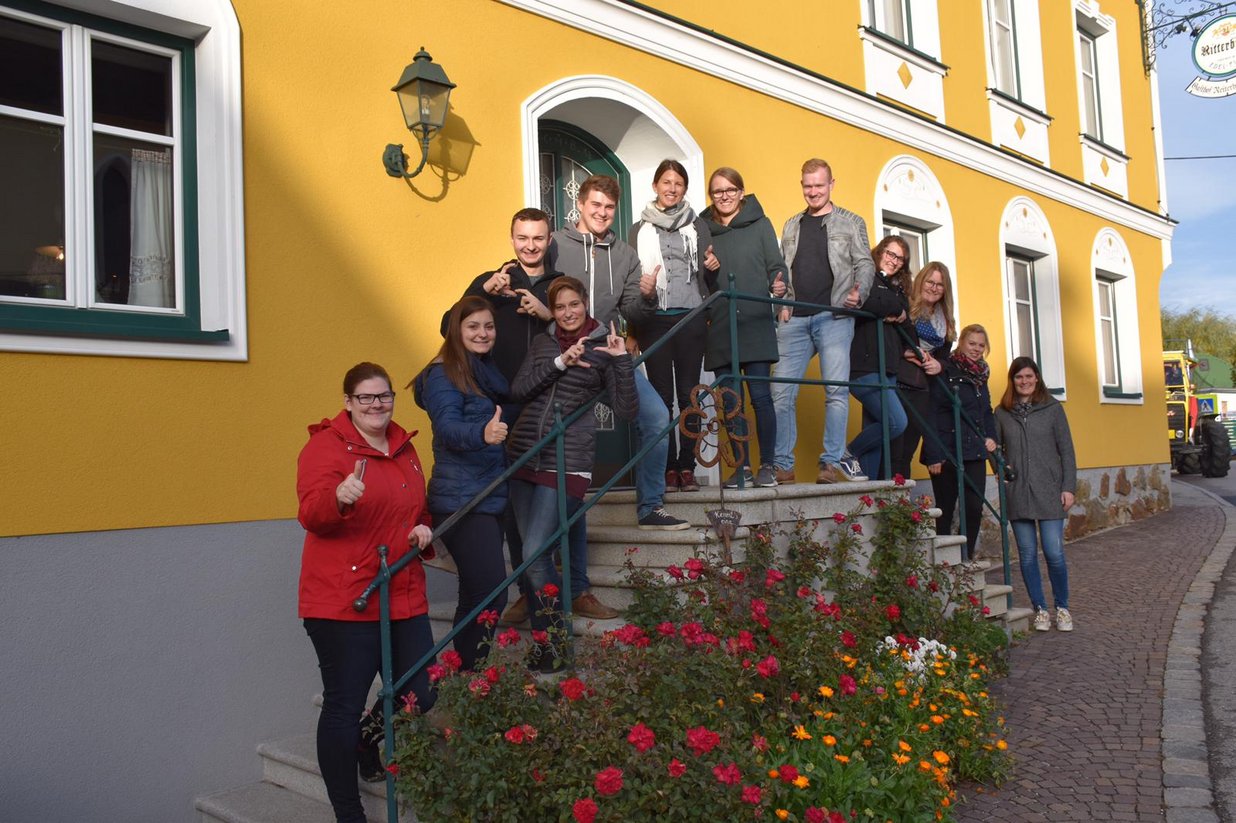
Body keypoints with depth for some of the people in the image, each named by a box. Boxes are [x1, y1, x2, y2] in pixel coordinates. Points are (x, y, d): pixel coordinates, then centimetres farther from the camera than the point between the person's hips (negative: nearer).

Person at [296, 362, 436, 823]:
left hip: (403, 598, 7)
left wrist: (424, 530, 6)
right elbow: (311, 514, -18)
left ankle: (367, 747, 39)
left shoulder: (404, 448, 15)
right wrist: (339, 498, -39)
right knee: (344, 704, -1)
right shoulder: (326, 445, -6)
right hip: (343, 602, -7)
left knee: (421, 696, 8)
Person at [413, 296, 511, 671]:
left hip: (491, 497, 9)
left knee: (478, 594, 14)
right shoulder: (443, 374, -10)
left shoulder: (487, 370, 16)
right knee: (490, 591, -16)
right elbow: (447, 426, -28)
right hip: (461, 500, -9)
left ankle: (466, 675, 25)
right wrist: (482, 433, -42)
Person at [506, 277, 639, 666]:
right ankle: (552, 630, 22)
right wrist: (560, 362, -10)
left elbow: (627, 410, -6)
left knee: (535, 555, -10)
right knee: (534, 552, 8)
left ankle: (549, 645, 6)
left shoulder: (603, 347, 3)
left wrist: (622, 360, -16)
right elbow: (518, 390, 0)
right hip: (523, 456, 5)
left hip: (567, 462, -5)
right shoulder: (543, 342, 14)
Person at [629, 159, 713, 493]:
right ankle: (668, 468, 1)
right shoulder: (639, 230, 12)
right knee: (661, 396, -2)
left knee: (688, 395, 0)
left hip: (690, 318, 1)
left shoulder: (698, 227, 14)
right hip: (654, 321, 0)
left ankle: (687, 467, 3)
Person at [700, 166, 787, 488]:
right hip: (719, 328, 3)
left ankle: (767, 465, 4)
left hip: (756, 325, -2)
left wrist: (779, 286, -16)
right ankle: (742, 467, 11)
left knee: (760, 395, -5)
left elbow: (776, 265, 5)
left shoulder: (759, 224, 9)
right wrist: (707, 270, -6)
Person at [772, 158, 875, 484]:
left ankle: (832, 463, -3)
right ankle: (782, 465, 2)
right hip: (794, 319, 3)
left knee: (836, 390, -9)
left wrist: (859, 292, -14)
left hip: (834, 316, -3)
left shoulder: (851, 222, 12)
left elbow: (865, 264, 6)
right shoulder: (791, 226, 21)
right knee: (782, 392, -3)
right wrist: (782, 303, 5)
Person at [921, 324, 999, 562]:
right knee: (945, 510, 2)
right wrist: (934, 454, -19)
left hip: (975, 453, 6)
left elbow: (987, 411, 25)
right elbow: (932, 414, -14)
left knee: (975, 508, 1)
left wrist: (991, 436, 7)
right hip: (948, 453, -6)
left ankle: (967, 559, 14)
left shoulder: (980, 375, 15)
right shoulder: (945, 371, -9)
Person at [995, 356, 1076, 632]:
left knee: (1054, 553, -4)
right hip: (1017, 494, 2)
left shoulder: (1052, 408, 3)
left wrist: (1068, 487, -3)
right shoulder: (1002, 413, 7)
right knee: (1027, 555, 5)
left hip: (1049, 492, -2)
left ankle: (1062, 608, 15)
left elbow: (1066, 450, 3)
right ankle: (1040, 610, 18)